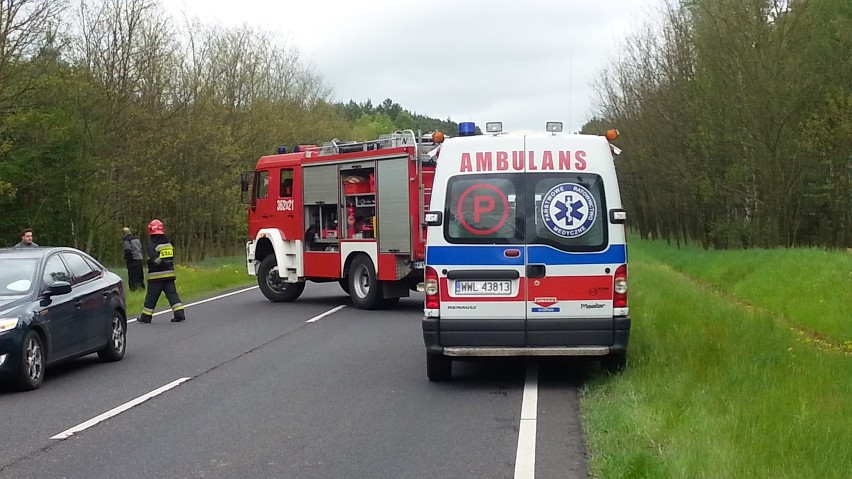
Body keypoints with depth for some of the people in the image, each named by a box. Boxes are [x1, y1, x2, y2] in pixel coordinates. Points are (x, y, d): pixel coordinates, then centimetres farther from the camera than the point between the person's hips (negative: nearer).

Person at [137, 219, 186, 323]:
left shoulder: (152, 246, -12)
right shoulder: (169, 244, 10)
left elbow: (156, 260, -22)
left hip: (156, 276, -5)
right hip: (169, 274, 5)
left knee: (151, 296, 4)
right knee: (172, 294, 5)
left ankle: (146, 317, 13)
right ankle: (180, 314, -6)